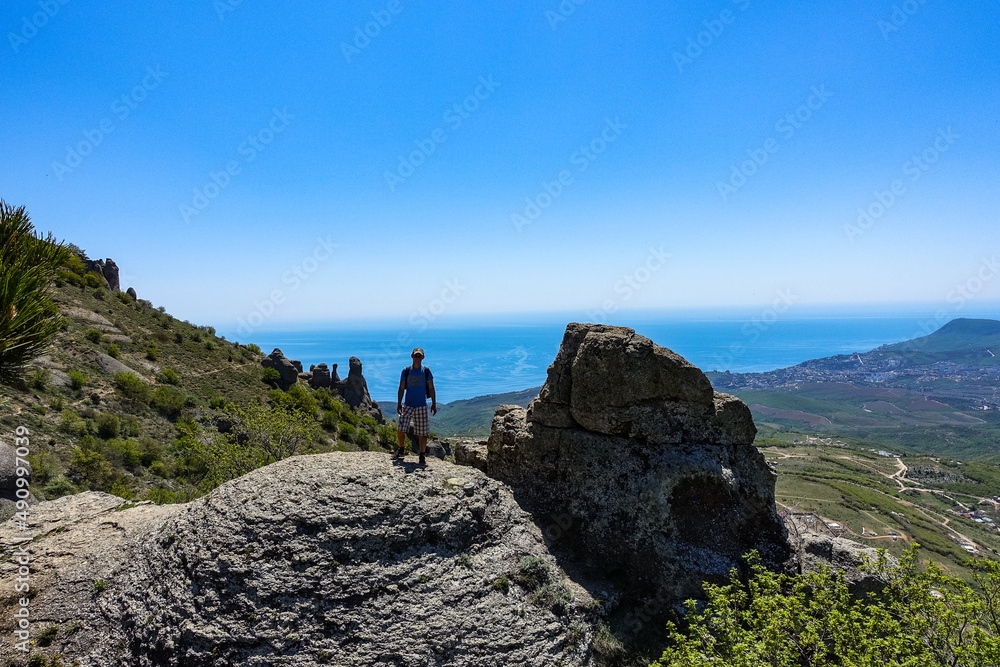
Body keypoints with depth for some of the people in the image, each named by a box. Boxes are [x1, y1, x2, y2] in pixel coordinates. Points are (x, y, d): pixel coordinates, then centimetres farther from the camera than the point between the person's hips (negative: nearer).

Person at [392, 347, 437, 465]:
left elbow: (431, 389, 6)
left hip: (421, 406, 0)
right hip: (408, 405, 0)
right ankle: (401, 450, 15)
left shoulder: (426, 371, 3)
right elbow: (401, 388, 5)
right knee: (400, 429, -9)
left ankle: (422, 456, 15)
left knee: (422, 432, 2)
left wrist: (434, 404, 1)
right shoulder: (406, 371, 3)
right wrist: (399, 404, -1)